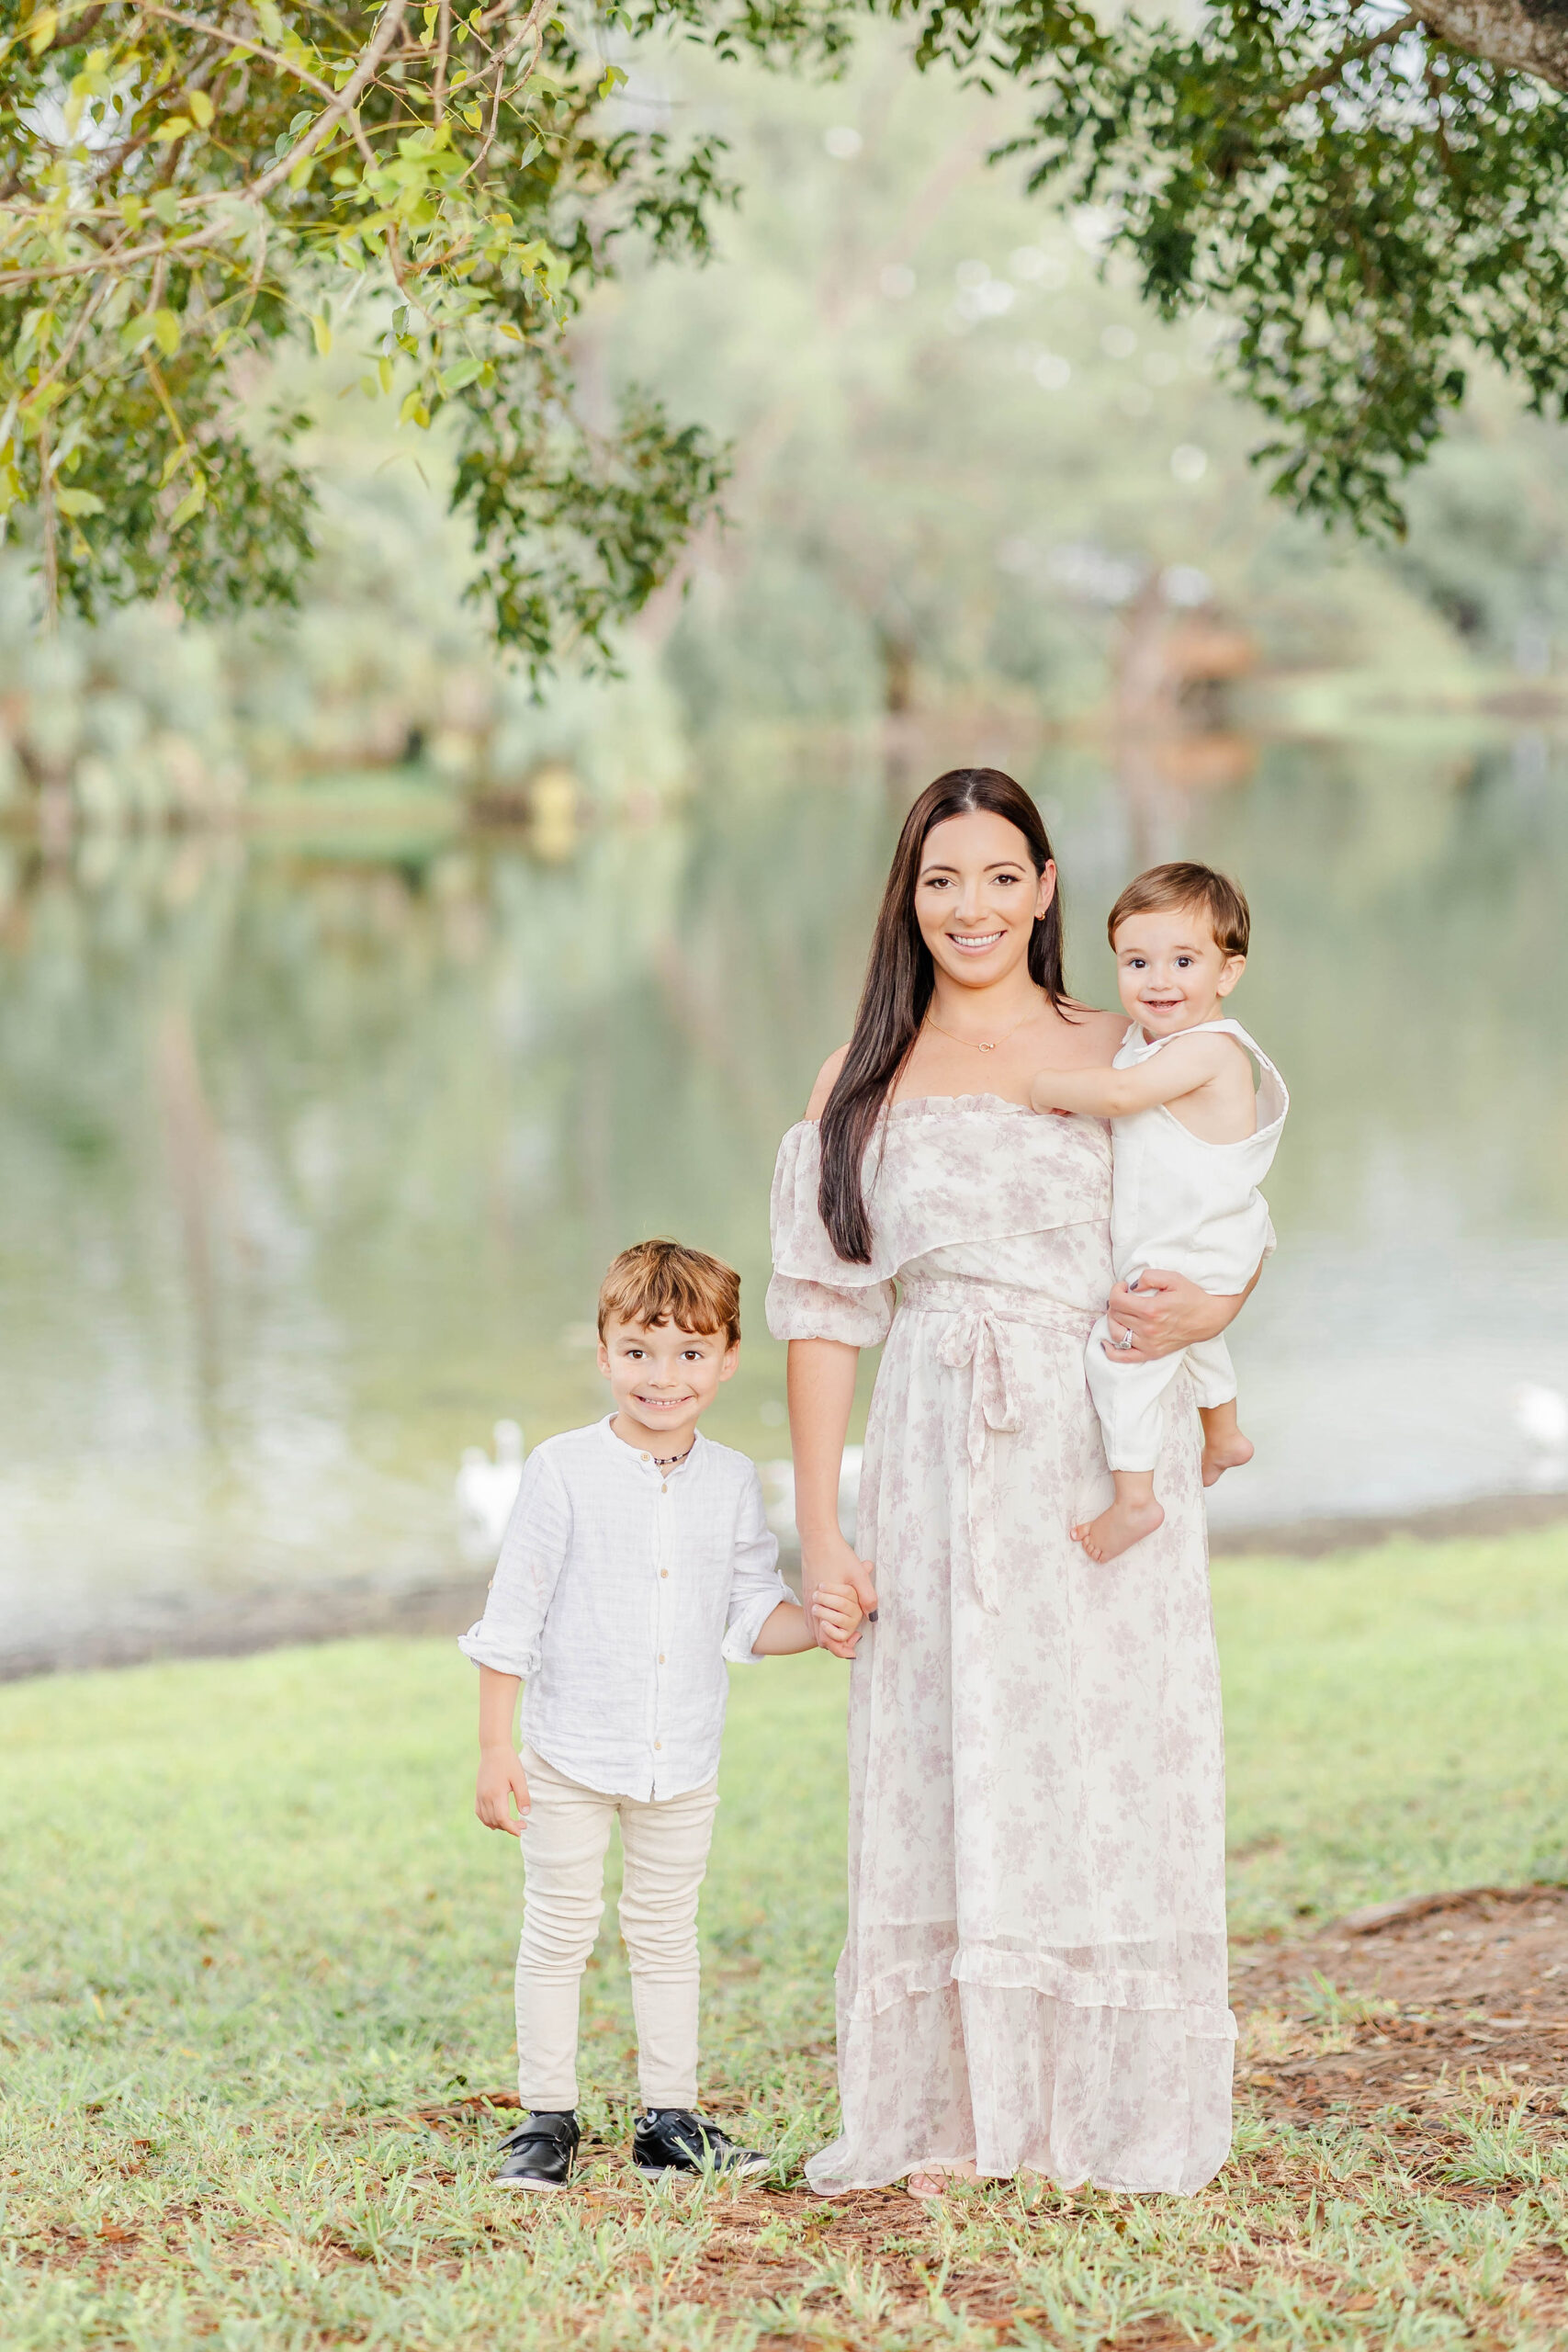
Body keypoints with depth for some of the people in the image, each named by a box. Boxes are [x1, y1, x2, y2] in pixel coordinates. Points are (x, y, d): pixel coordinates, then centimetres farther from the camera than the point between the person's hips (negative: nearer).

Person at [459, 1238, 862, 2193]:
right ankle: (548, 2120, 13)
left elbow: (753, 1613, 7)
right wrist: (495, 1747, -9)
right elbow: (513, 1617, -6)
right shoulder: (564, 1470, -8)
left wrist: (817, 1622, -15)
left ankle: (670, 2120, 21)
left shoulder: (732, 1481, 3)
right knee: (560, 1932, 2)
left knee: (668, 1935, 12)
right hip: (569, 1756, -3)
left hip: (684, 1762, 3)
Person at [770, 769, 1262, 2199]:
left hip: (1109, 1462, 0)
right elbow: (826, 1315, 5)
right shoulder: (862, 1086, 7)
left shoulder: (1123, 1061, 6)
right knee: (943, 1775, 0)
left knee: (1108, 1772, 0)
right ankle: (950, 2119, 10)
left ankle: (1116, 2114, 12)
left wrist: (1206, 1313, -12)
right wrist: (818, 1528, -1)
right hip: (941, 1473, 1)